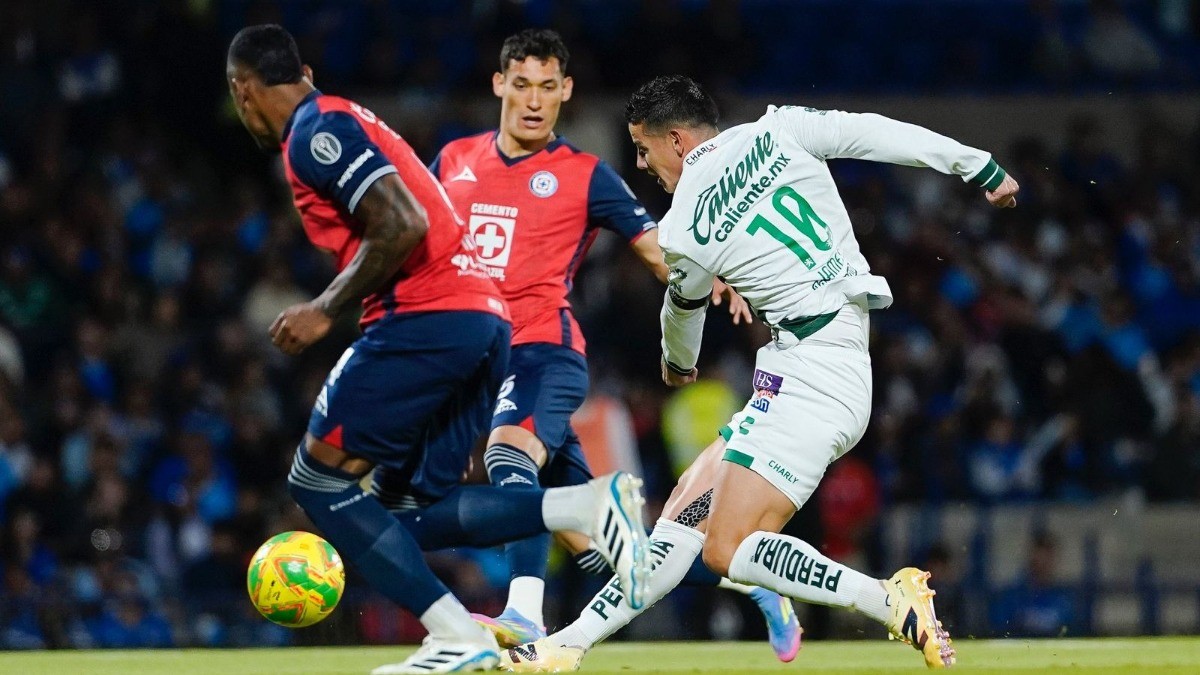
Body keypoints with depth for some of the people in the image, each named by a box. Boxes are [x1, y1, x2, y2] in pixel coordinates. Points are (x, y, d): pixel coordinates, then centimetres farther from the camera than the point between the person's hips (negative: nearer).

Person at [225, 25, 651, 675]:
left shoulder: (316, 132, -6)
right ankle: (586, 505, -9)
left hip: (429, 316, -10)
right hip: (487, 321, 10)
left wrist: (324, 310, -9)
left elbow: (402, 226, -17)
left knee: (318, 480, -1)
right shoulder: (343, 122, 25)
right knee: (413, 511, 9)